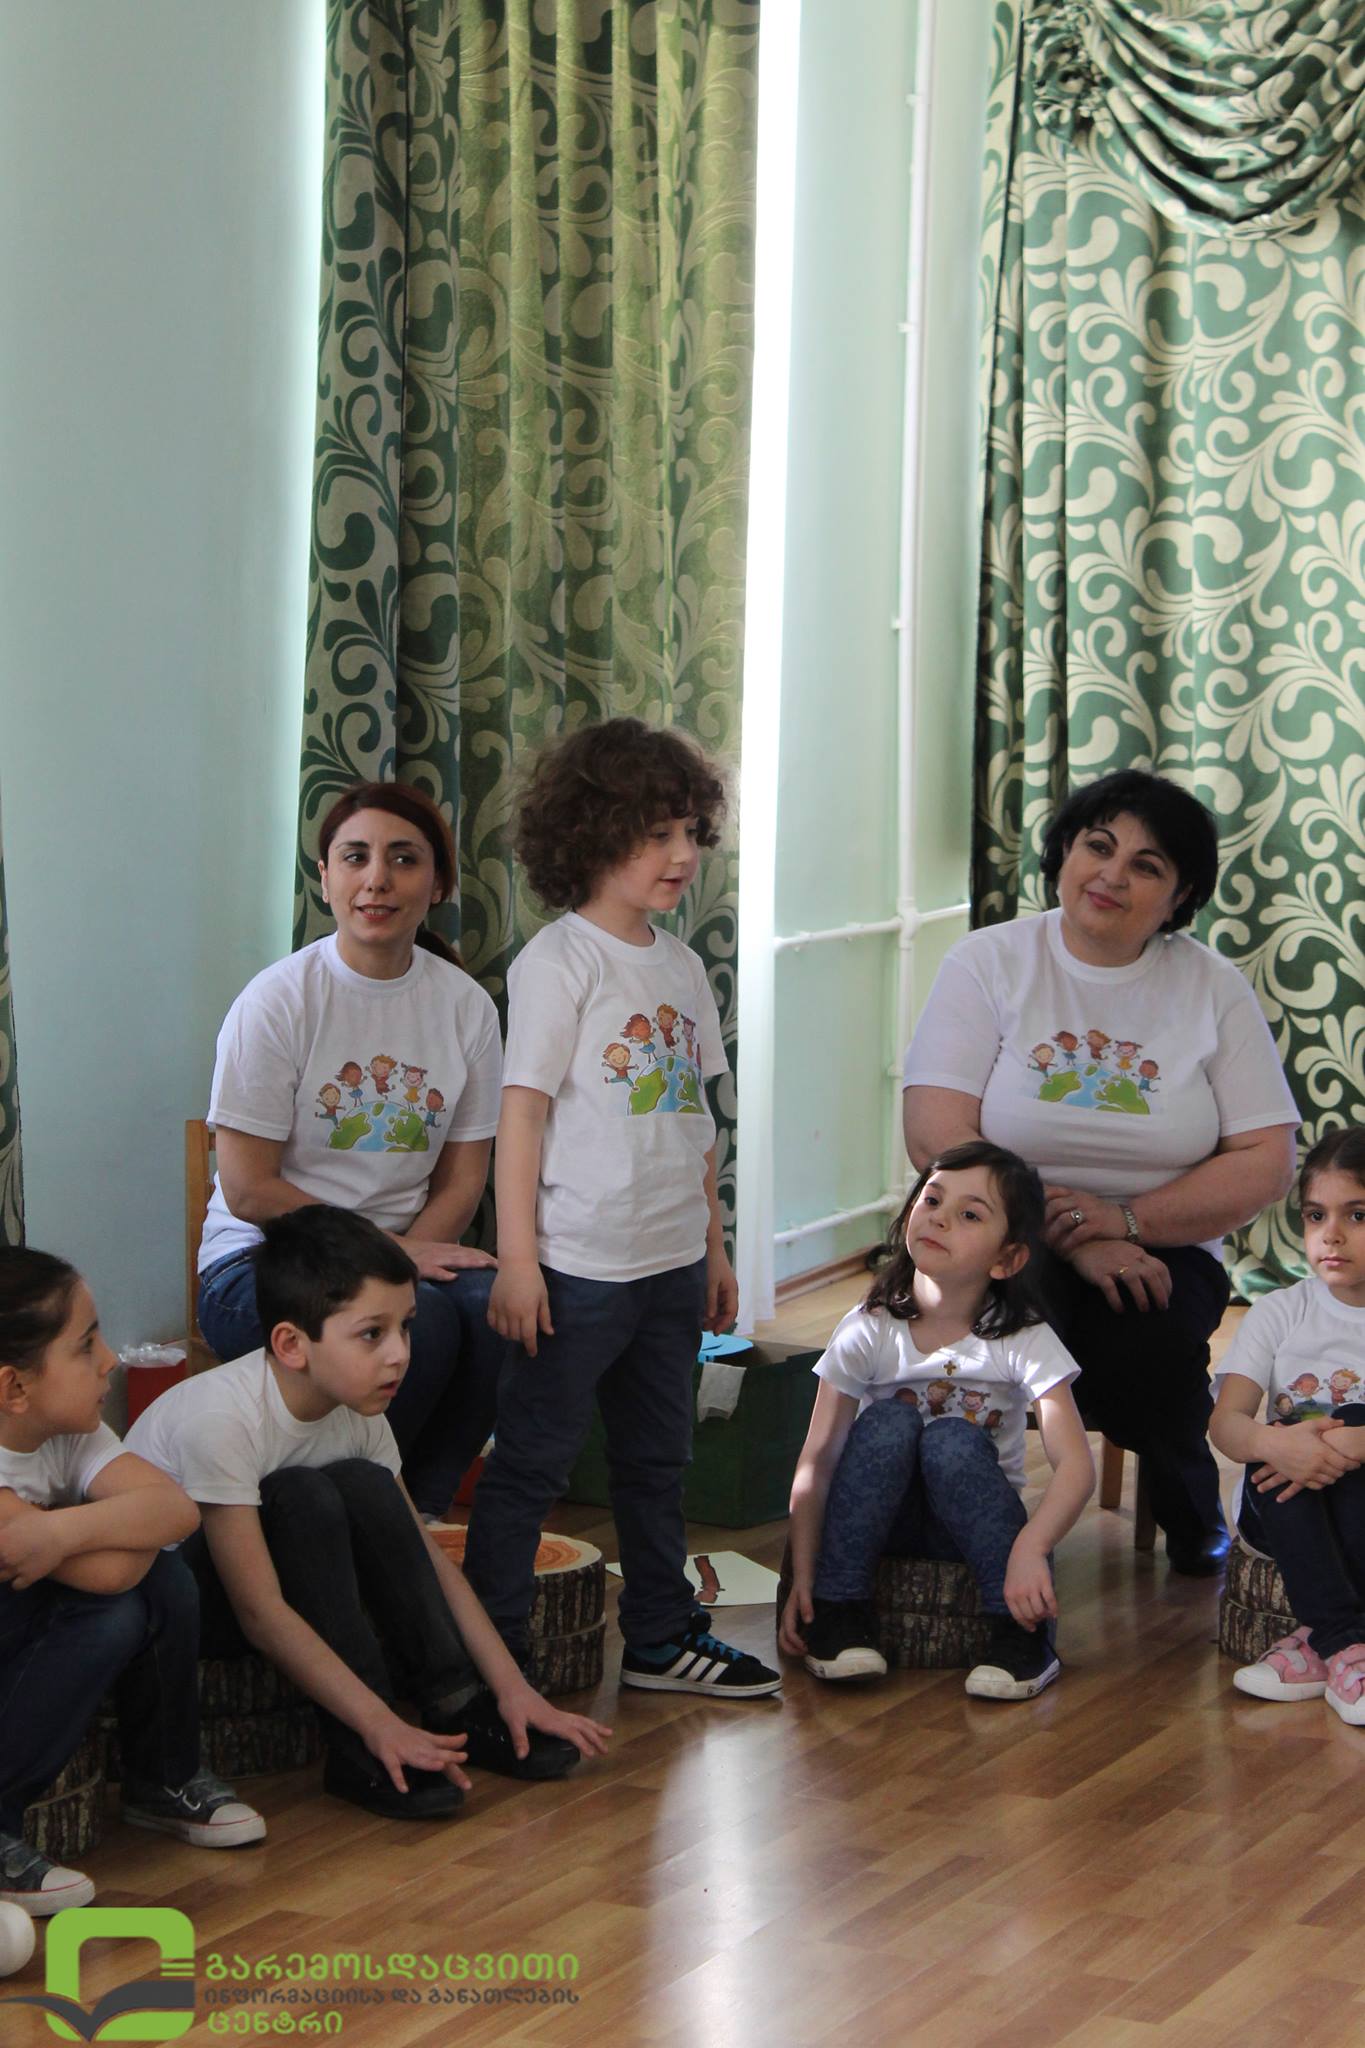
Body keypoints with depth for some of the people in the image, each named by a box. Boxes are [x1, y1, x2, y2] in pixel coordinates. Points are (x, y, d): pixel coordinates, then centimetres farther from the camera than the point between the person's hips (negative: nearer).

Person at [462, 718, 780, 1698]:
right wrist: (516, 1259, -16)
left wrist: (714, 1246, 17)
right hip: (579, 1266, -7)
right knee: (531, 1462, 0)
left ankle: (662, 1636, 30)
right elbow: (522, 1110, -13)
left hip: (673, 1261, 7)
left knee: (658, 1458, 18)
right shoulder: (559, 961, -11)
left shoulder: (679, 963, 11)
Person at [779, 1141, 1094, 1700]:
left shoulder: (1023, 1341, -13)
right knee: (888, 1420, -27)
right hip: (883, 1520, 1)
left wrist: (1030, 1550, -41)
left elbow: (1075, 1466, -23)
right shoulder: (868, 1332, -11)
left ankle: (1022, 1634, -26)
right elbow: (817, 1460, -12)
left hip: (970, 1521, -1)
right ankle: (837, 1613, -23)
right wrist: (802, 1579, -21)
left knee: (954, 1440, -30)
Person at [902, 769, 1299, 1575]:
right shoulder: (989, 963, 2)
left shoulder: (1213, 988, 6)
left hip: (1160, 1251, 2)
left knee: (1150, 1353, -31)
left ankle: (1194, 1520, 3)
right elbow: (937, 1136, -10)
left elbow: (1265, 1163, -1)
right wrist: (1070, 1238, -19)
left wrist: (1125, 1221, -15)